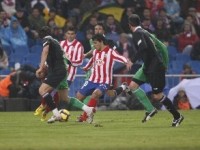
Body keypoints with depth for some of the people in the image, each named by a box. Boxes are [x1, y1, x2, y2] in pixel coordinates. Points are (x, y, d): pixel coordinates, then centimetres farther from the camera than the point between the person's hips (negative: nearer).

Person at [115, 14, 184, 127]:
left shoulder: (137, 33, -11)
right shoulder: (144, 32, 16)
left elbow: (143, 47, -29)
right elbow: (161, 46, 19)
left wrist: (133, 60, -24)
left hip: (155, 67, -9)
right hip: (148, 67, 9)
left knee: (157, 95, -5)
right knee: (133, 85, 4)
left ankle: (177, 116, 7)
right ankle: (150, 110, 8)